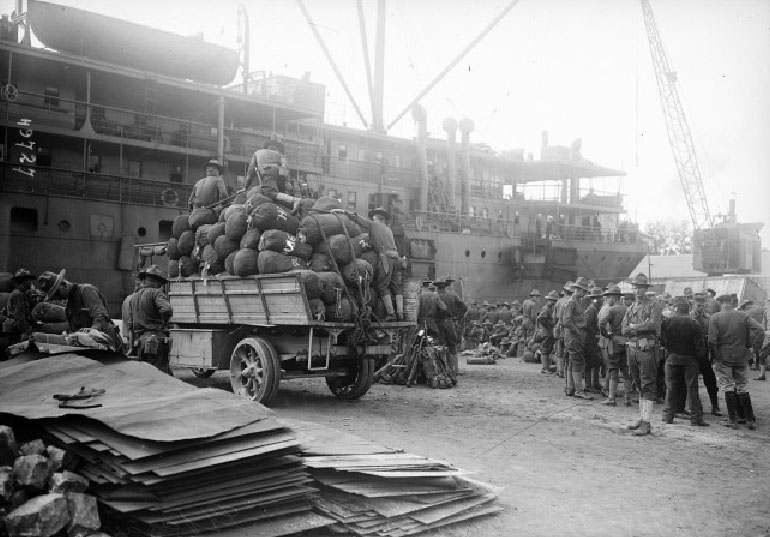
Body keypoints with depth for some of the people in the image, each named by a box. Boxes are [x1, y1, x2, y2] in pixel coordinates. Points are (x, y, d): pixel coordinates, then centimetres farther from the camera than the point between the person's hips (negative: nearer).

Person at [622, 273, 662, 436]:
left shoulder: (653, 307, -3)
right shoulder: (630, 308, 15)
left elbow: (653, 323, -21)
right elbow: (624, 330, 8)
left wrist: (633, 326, -10)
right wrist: (642, 328, -9)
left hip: (647, 350, -6)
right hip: (632, 349, 6)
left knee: (648, 386, -5)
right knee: (639, 386, 12)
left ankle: (646, 423, -6)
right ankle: (641, 418, 20)